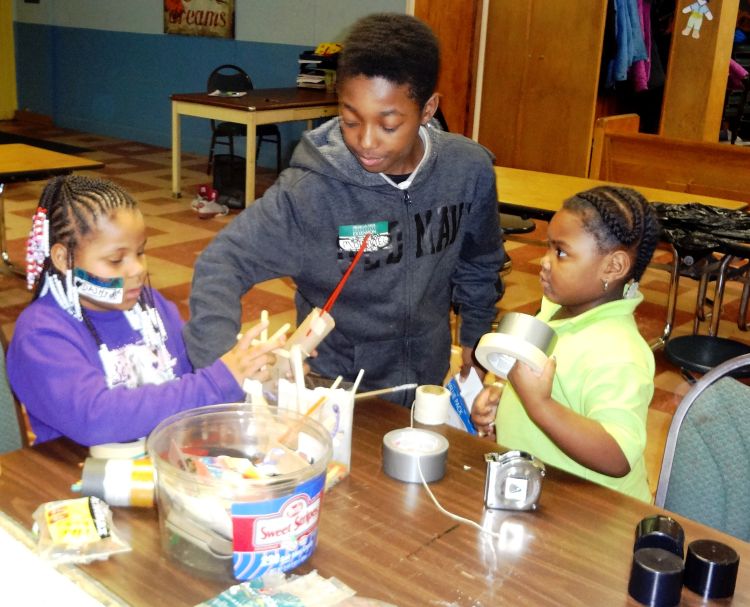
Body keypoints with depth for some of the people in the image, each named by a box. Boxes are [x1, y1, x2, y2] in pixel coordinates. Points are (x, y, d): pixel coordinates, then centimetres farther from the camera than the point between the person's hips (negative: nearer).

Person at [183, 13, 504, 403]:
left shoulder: (470, 171, -15)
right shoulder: (310, 191, -25)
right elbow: (221, 264, -24)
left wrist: (474, 339, 9)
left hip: (428, 383, 3)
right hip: (335, 391, -3)